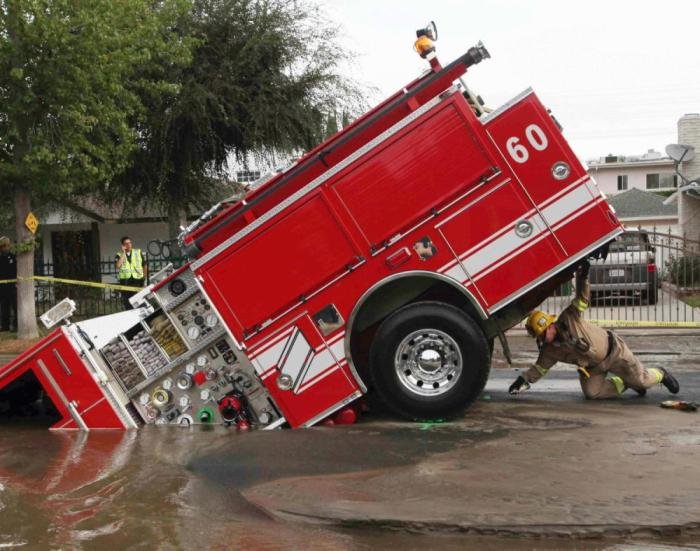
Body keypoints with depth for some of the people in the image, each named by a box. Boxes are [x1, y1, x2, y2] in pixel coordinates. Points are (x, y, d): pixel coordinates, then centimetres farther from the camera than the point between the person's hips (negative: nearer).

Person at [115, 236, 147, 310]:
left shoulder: (138, 252, 11)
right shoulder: (119, 255, 6)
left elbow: (144, 266, 18)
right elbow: (118, 265, -14)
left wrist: (144, 277, 13)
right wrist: (123, 253, -10)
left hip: (137, 280, 0)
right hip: (125, 281, 0)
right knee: (127, 304, 2)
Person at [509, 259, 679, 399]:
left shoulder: (569, 318, -25)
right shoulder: (549, 350, -10)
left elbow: (582, 299, -28)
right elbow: (540, 368, -3)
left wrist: (582, 278, -43)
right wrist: (524, 380, -18)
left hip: (613, 351, -5)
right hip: (592, 367, 5)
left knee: (643, 380, -5)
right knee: (591, 393, -15)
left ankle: (660, 374, 31)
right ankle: (626, 383, 8)